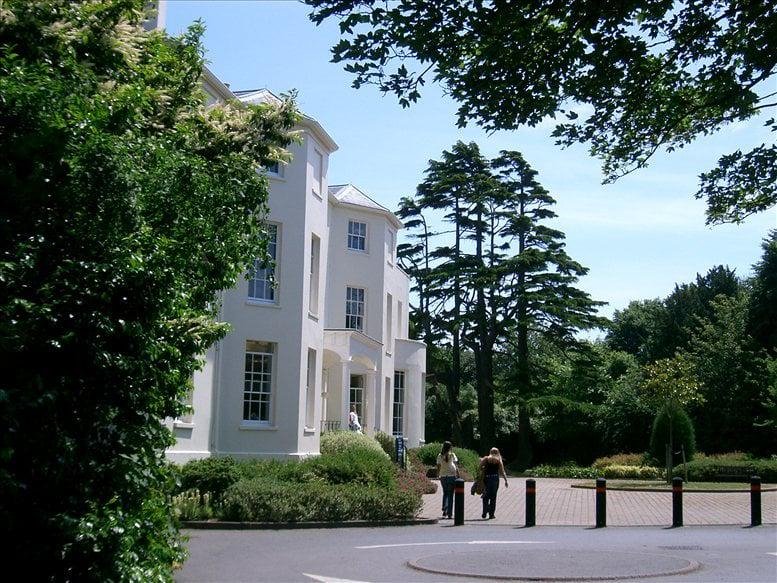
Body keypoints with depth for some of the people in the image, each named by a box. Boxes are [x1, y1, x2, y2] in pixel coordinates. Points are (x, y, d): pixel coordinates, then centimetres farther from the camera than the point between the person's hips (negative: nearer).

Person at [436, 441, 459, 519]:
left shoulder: (440, 456, 2)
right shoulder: (452, 455, -4)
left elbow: (438, 466, 2)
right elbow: (456, 465, -6)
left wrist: (438, 475, 11)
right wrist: (458, 475, -2)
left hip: (443, 476, 2)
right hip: (451, 476, -2)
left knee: (445, 493, 16)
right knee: (450, 494, 4)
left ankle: (444, 510, -2)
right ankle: (449, 513, 2)